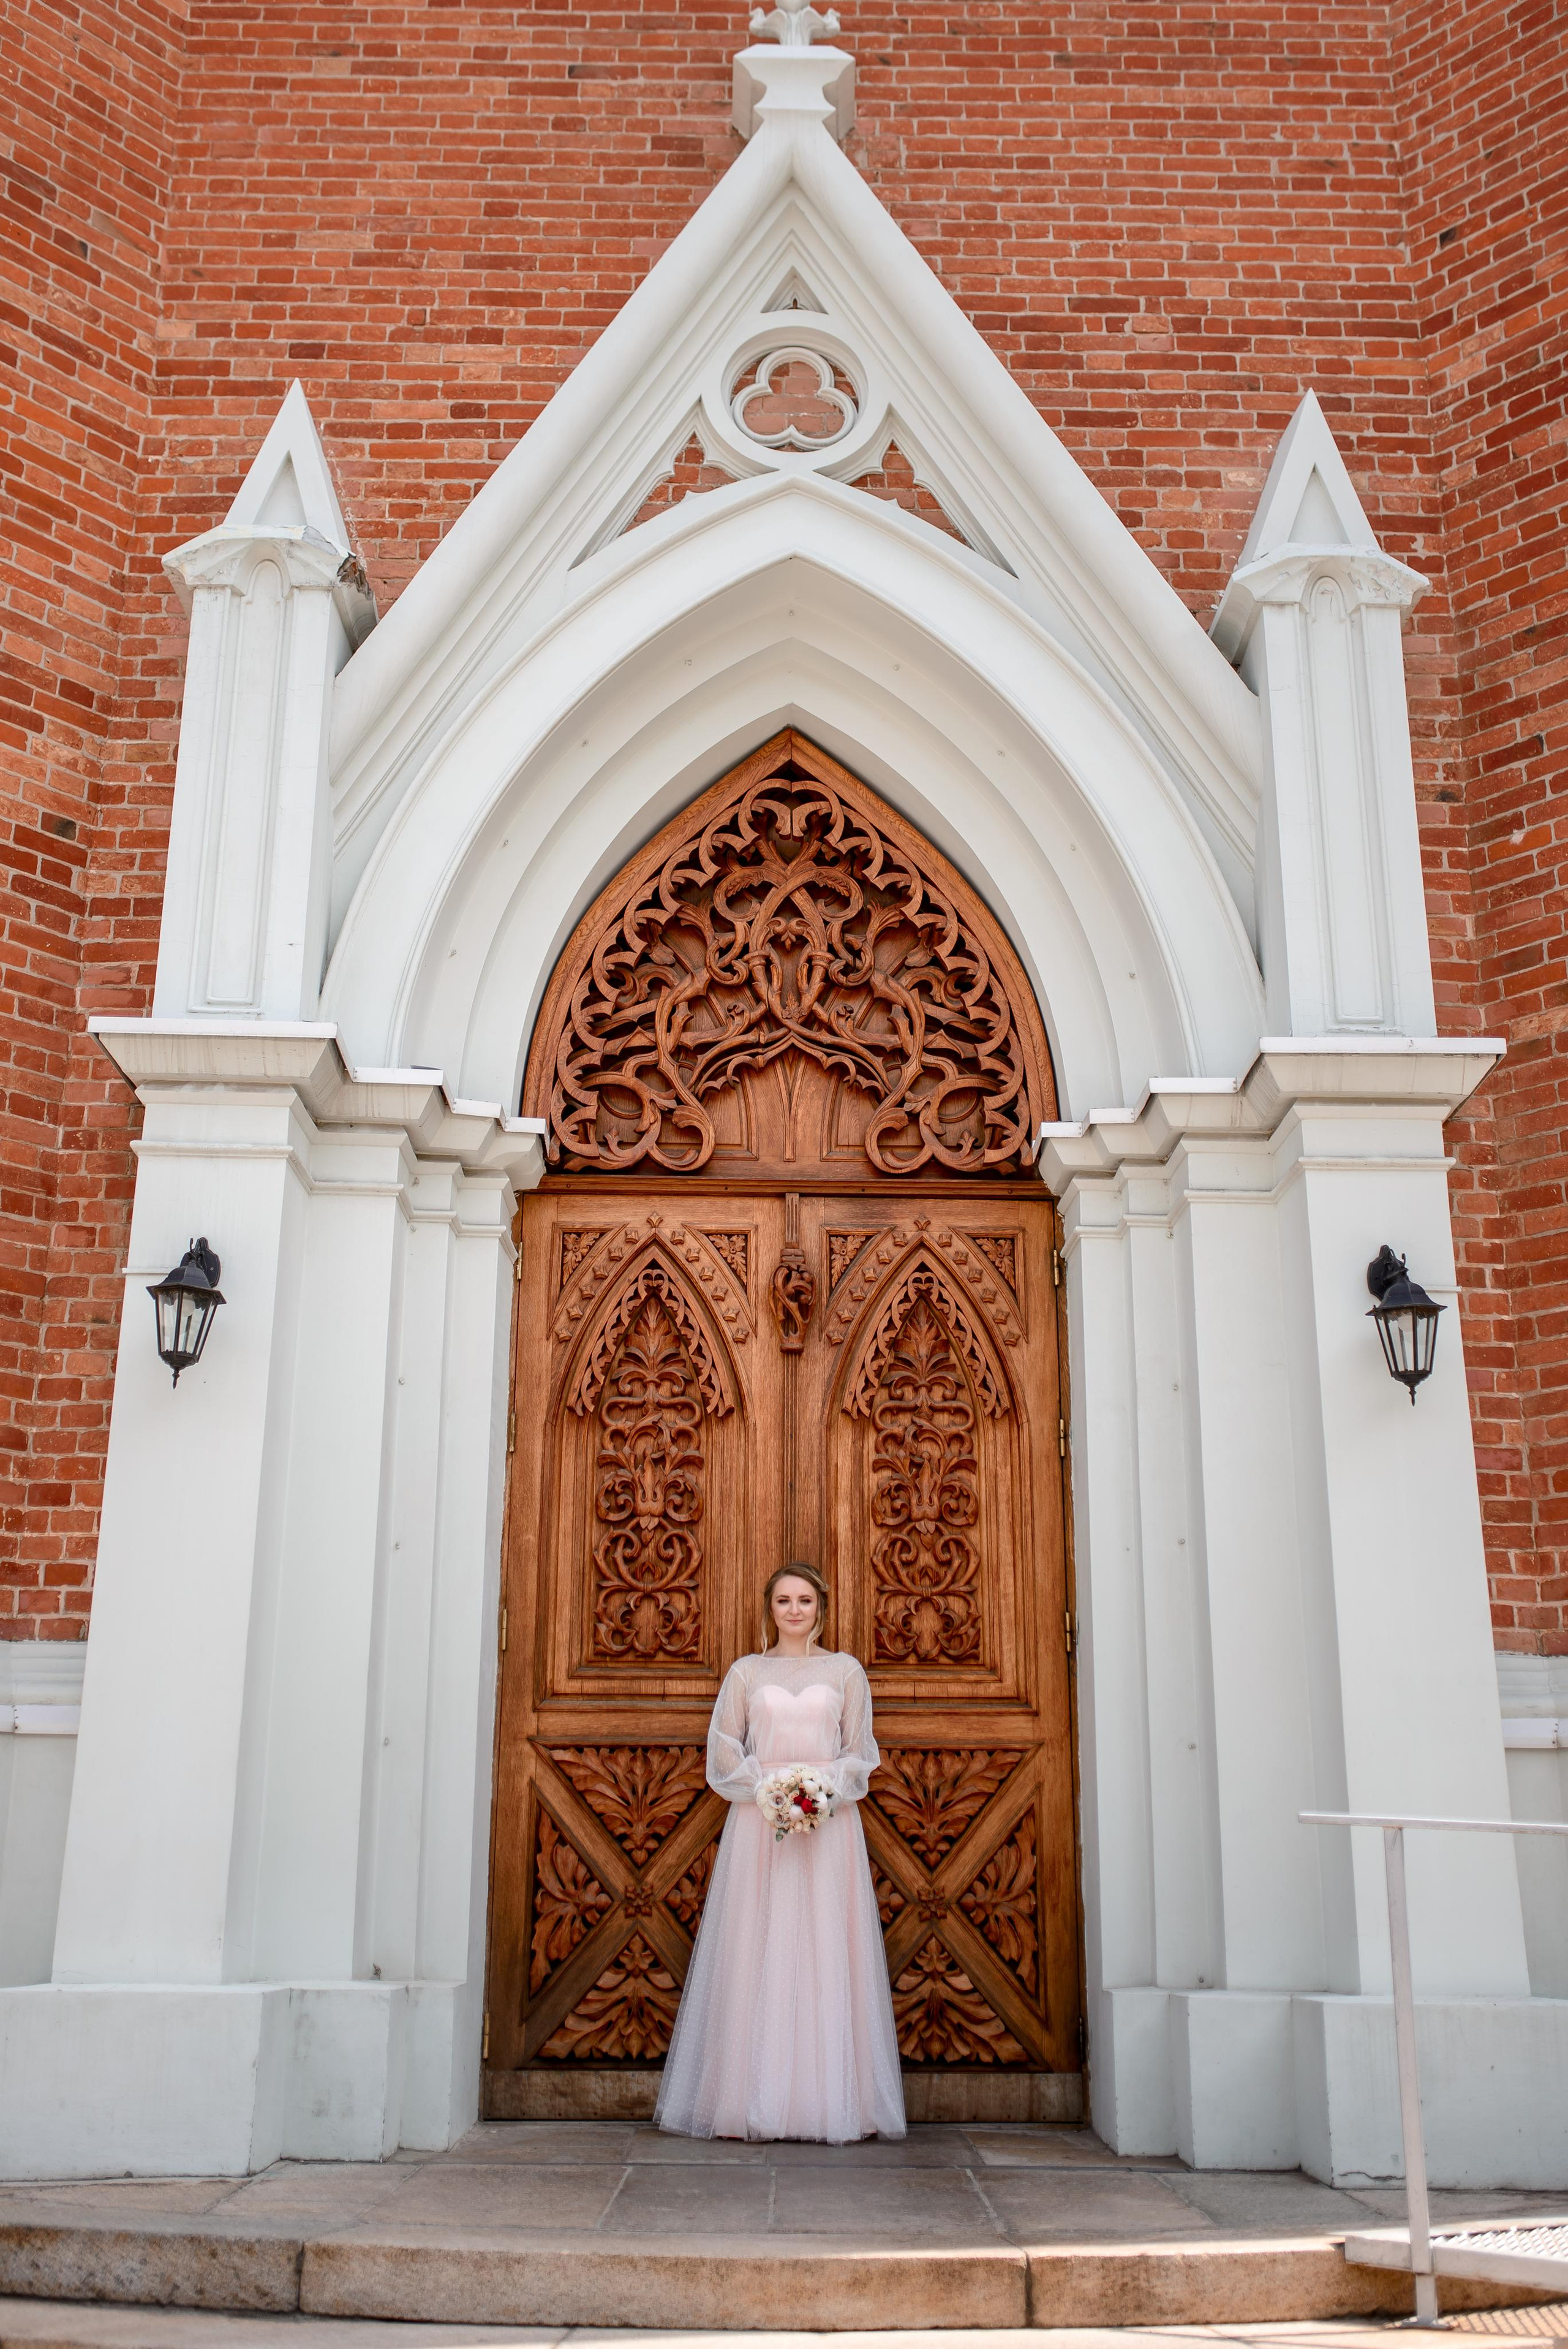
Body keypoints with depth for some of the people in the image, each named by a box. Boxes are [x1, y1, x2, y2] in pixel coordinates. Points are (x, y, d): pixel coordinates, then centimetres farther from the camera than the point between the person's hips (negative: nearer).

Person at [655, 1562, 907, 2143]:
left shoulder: (845, 1671, 10)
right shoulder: (746, 1672, 11)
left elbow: (860, 1752, 8)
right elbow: (724, 1751, 7)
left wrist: (823, 1790, -9)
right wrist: (766, 1789, -8)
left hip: (829, 1823, 0)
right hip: (758, 1821, 0)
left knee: (826, 1955, -3)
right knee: (757, 1957, -2)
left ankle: (831, 2103, 2)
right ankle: (755, 2104, 2)